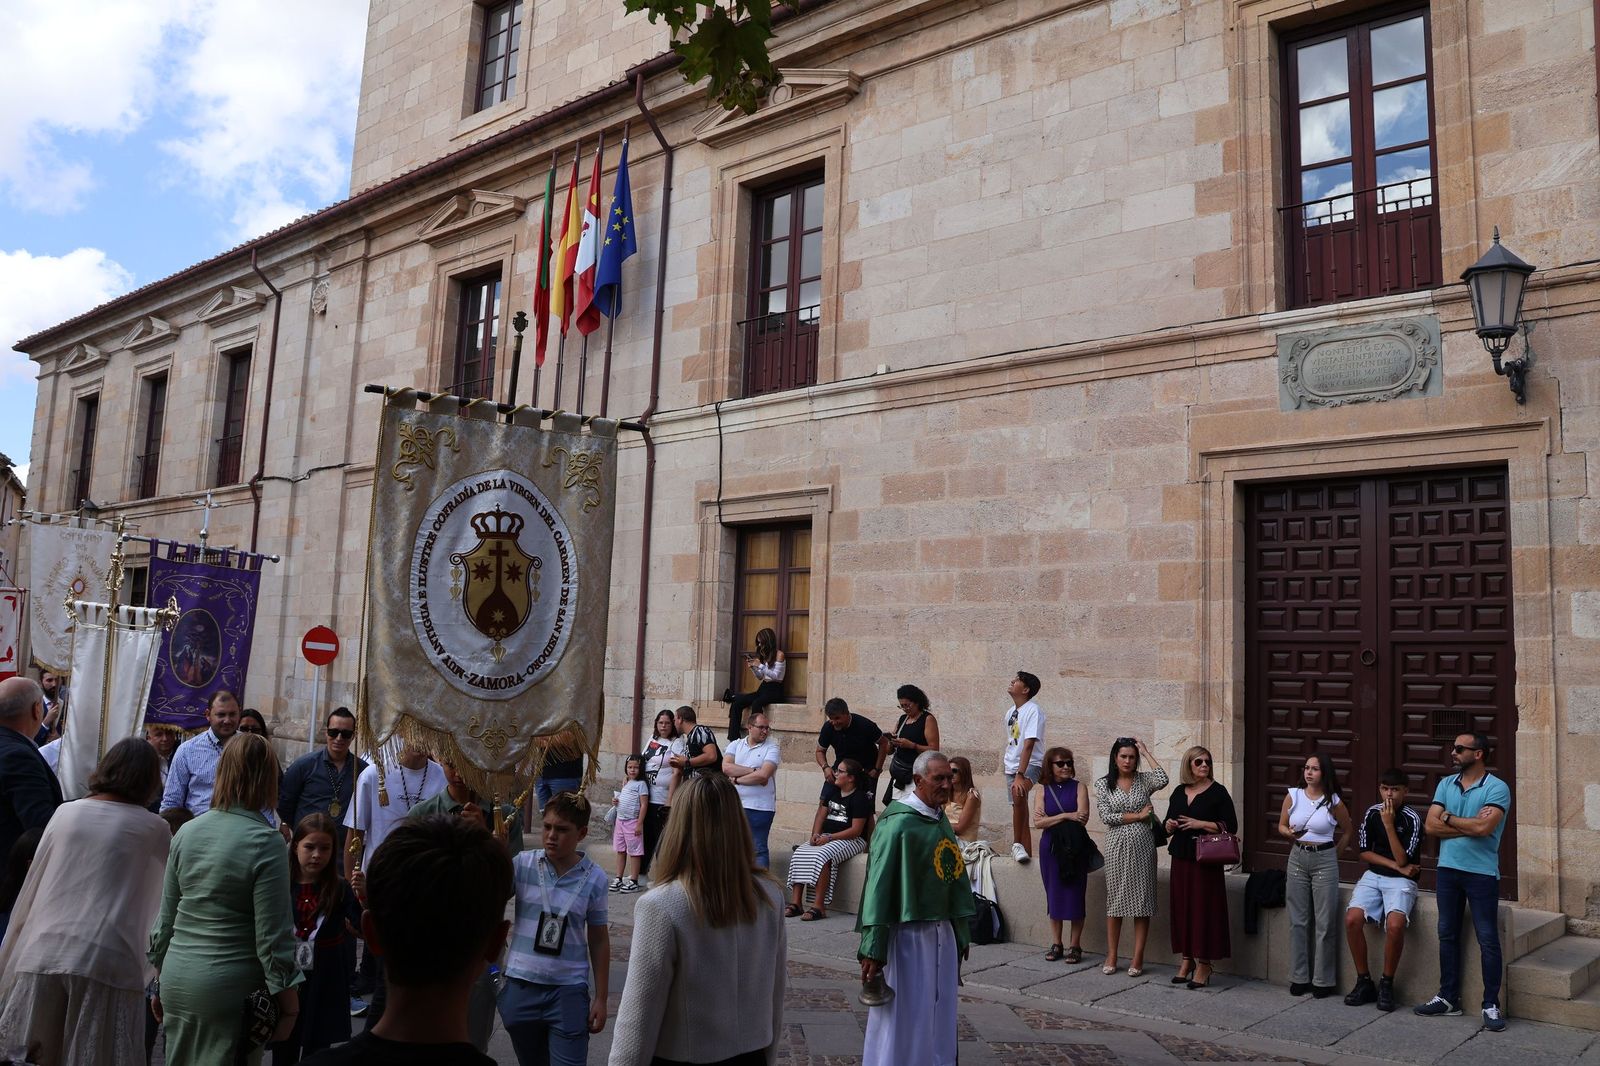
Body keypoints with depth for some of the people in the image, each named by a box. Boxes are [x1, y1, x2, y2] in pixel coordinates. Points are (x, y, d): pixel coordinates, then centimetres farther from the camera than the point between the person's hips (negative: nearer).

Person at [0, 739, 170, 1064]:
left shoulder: (65, 814, 9)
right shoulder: (154, 829, 1)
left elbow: (31, 891, 13)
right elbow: (164, 900, 12)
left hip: (44, 955, 3)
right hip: (107, 962, -3)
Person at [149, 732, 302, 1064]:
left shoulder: (186, 832, 3)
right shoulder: (266, 843, -14)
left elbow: (166, 918, 11)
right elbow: (271, 936, -14)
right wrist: (289, 1002, -6)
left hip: (177, 979, 6)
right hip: (230, 987, -5)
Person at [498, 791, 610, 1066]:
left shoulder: (594, 878, -4)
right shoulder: (523, 864, -4)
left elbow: (598, 940, 3)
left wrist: (600, 998, 4)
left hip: (569, 991, -1)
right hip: (521, 986, 1)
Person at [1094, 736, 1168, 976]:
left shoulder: (1144, 780, 4)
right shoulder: (1103, 784, 3)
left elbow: (1163, 780, -19)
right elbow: (1106, 816, -6)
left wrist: (1147, 752, -10)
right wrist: (1138, 816, -8)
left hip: (1142, 846, 0)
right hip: (1117, 847, 0)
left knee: (1142, 901, 1)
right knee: (1115, 900, 4)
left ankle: (1137, 959, 9)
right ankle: (1111, 957, 13)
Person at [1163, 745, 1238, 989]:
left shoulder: (1218, 792, -4)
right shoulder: (1179, 792, 11)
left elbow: (1231, 826, -9)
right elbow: (1169, 821, 20)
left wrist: (1200, 824, -16)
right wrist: (1168, 825, -2)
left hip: (1205, 859, -5)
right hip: (1181, 858, 5)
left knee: (1204, 909, -4)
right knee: (1181, 907, 7)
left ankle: (1204, 965, 4)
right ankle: (1187, 959, 17)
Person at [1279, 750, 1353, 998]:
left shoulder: (1334, 802, -4)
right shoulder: (1293, 796, 1)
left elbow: (1347, 832, 11)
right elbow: (1281, 826, 10)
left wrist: (1333, 854, 5)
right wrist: (1291, 834, -11)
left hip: (1325, 861, -2)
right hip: (1297, 859, 2)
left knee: (1325, 923, 0)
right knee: (1298, 921, 6)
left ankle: (1323, 980, 9)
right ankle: (1299, 977, 13)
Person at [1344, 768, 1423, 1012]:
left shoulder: (1412, 819, -9)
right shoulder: (1372, 813, 2)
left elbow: (1402, 859, -15)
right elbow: (1364, 852, 5)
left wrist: (1388, 824, -19)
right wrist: (1396, 866, -7)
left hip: (1401, 882, -3)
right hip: (1373, 876, 4)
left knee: (1395, 925, -32)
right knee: (1352, 919, -22)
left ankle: (1386, 984, -11)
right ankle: (1364, 981, -6)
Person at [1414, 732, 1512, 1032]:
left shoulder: (1497, 788, -9)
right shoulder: (1446, 785, 7)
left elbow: (1484, 828, -23)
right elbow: (1430, 826, -2)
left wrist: (1449, 818, -7)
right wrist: (1469, 825, -13)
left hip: (1481, 873, -5)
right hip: (1447, 870, 5)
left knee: (1487, 940, 0)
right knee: (1447, 936, 11)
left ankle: (1491, 1005, 9)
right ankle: (1448, 998, 21)